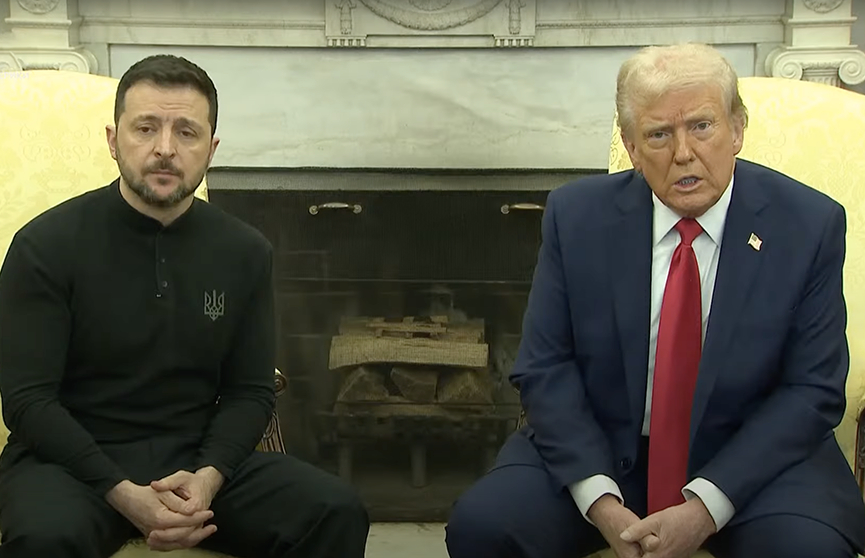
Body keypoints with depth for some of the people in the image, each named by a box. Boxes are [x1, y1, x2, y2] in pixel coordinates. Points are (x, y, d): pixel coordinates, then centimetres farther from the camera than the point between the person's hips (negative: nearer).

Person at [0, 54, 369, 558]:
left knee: (337, 512, -19)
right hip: (73, 459, -2)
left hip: (197, 456, 3)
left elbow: (251, 391, 6)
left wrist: (209, 476, -14)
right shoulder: (47, 246, -7)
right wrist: (124, 494, -21)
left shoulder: (245, 251, 3)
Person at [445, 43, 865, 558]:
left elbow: (811, 391, -7)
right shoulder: (577, 215, -5)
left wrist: (706, 506, -18)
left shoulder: (809, 224, -7)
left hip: (751, 457, -1)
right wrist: (598, 498, -17)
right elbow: (546, 368, -4)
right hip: (600, 450, 1)